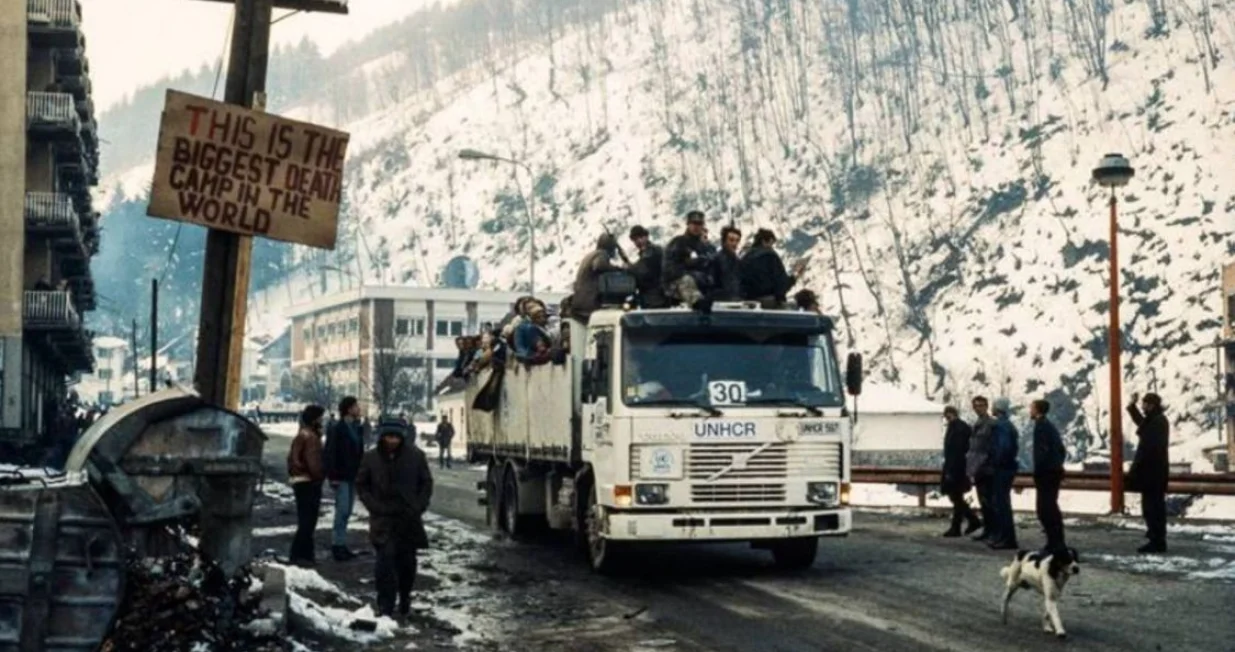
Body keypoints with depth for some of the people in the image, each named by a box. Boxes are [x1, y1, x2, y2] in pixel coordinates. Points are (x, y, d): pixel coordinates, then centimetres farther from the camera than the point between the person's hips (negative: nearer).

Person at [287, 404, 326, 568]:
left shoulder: (301, 435, 16)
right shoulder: (311, 438, -18)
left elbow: (292, 458, 21)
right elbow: (314, 462, -25)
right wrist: (321, 475, -11)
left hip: (299, 480, 11)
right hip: (308, 482, -11)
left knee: (306, 519, 17)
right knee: (307, 520, -8)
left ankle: (305, 553, 25)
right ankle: (298, 555, -9)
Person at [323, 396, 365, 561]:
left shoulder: (357, 428, 12)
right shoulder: (337, 429, -12)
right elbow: (329, 453, -15)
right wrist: (332, 476, -18)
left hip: (353, 476, 8)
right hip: (341, 477, -8)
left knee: (347, 511, 11)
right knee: (342, 509, -9)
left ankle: (341, 544, 18)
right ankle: (338, 544, -3)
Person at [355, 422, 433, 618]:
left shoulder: (416, 456, -1)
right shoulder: (371, 458, -1)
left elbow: (426, 483, 7)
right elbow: (361, 485, 7)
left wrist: (419, 507, -4)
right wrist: (374, 506, -5)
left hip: (409, 519, 1)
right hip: (383, 520, -1)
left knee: (407, 561, 8)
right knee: (385, 558, -15)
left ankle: (405, 599, 30)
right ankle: (385, 607, -11)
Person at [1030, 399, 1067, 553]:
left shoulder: (1041, 426, -12)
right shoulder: (1050, 426, 17)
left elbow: (1042, 450, -20)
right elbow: (1062, 450, 19)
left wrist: (1037, 471, -16)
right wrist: (1058, 465, 18)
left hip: (1046, 473, -10)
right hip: (1055, 471, 10)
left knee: (1045, 510, -8)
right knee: (1050, 508, 14)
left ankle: (1055, 544, -9)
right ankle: (1056, 543, 18)